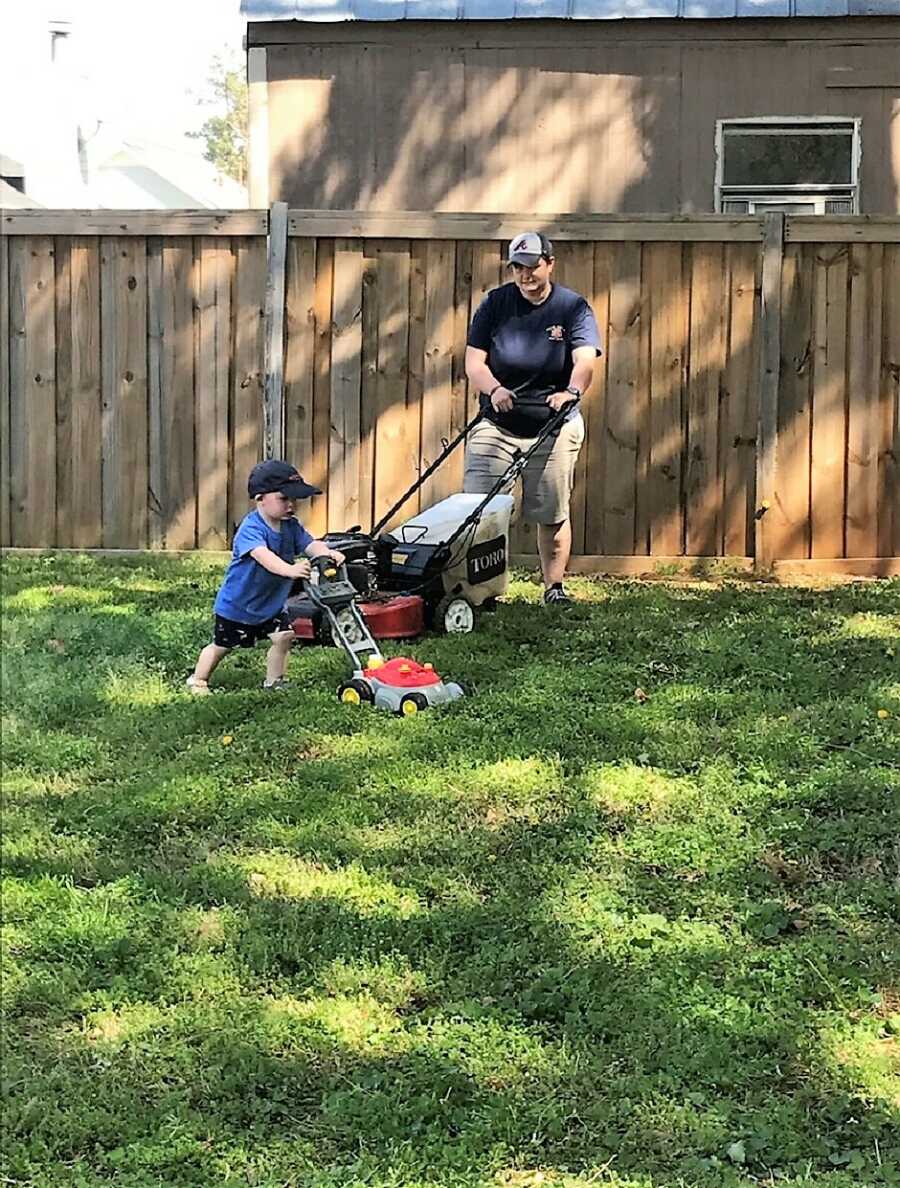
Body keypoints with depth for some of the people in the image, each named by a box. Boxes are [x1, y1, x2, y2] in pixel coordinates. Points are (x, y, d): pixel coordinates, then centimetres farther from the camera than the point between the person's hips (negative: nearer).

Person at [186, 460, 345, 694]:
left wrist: (327, 552, -43)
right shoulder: (251, 528, -31)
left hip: (271, 603, 6)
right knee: (222, 645, 9)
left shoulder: (291, 526, -7)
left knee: (283, 637, -2)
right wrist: (289, 569, -65)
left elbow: (310, 543, -19)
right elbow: (262, 555, -48)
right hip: (237, 603, -6)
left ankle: (273, 682, 18)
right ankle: (198, 680, 30)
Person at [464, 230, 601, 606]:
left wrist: (572, 391, -38)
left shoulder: (573, 307, -1)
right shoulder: (495, 304, 2)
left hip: (554, 427, -1)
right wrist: (495, 389, -25)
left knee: (552, 514, 5)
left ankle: (554, 586, 19)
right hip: (496, 424, 1)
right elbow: (474, 361, -4)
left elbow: (585, 360, -16)